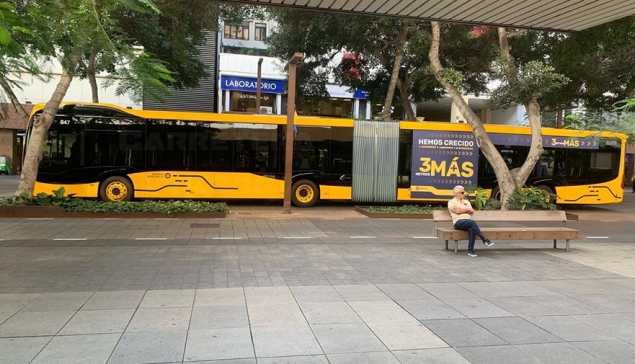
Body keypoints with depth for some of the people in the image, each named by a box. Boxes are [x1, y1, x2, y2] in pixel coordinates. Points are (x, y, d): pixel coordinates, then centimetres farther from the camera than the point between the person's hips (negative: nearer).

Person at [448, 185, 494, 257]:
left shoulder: (466, 201, 26)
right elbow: (457, 211, -9)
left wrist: (462, 210, -5)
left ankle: (470, 250, -33)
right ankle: (484, 240, -31)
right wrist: (467, 209, 3)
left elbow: (472, 211, 11)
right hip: (458, 222, -4)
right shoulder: (451, 202, 8)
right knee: (472, 222, -36)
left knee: (471, 229, -34)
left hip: (468, 221, 4)